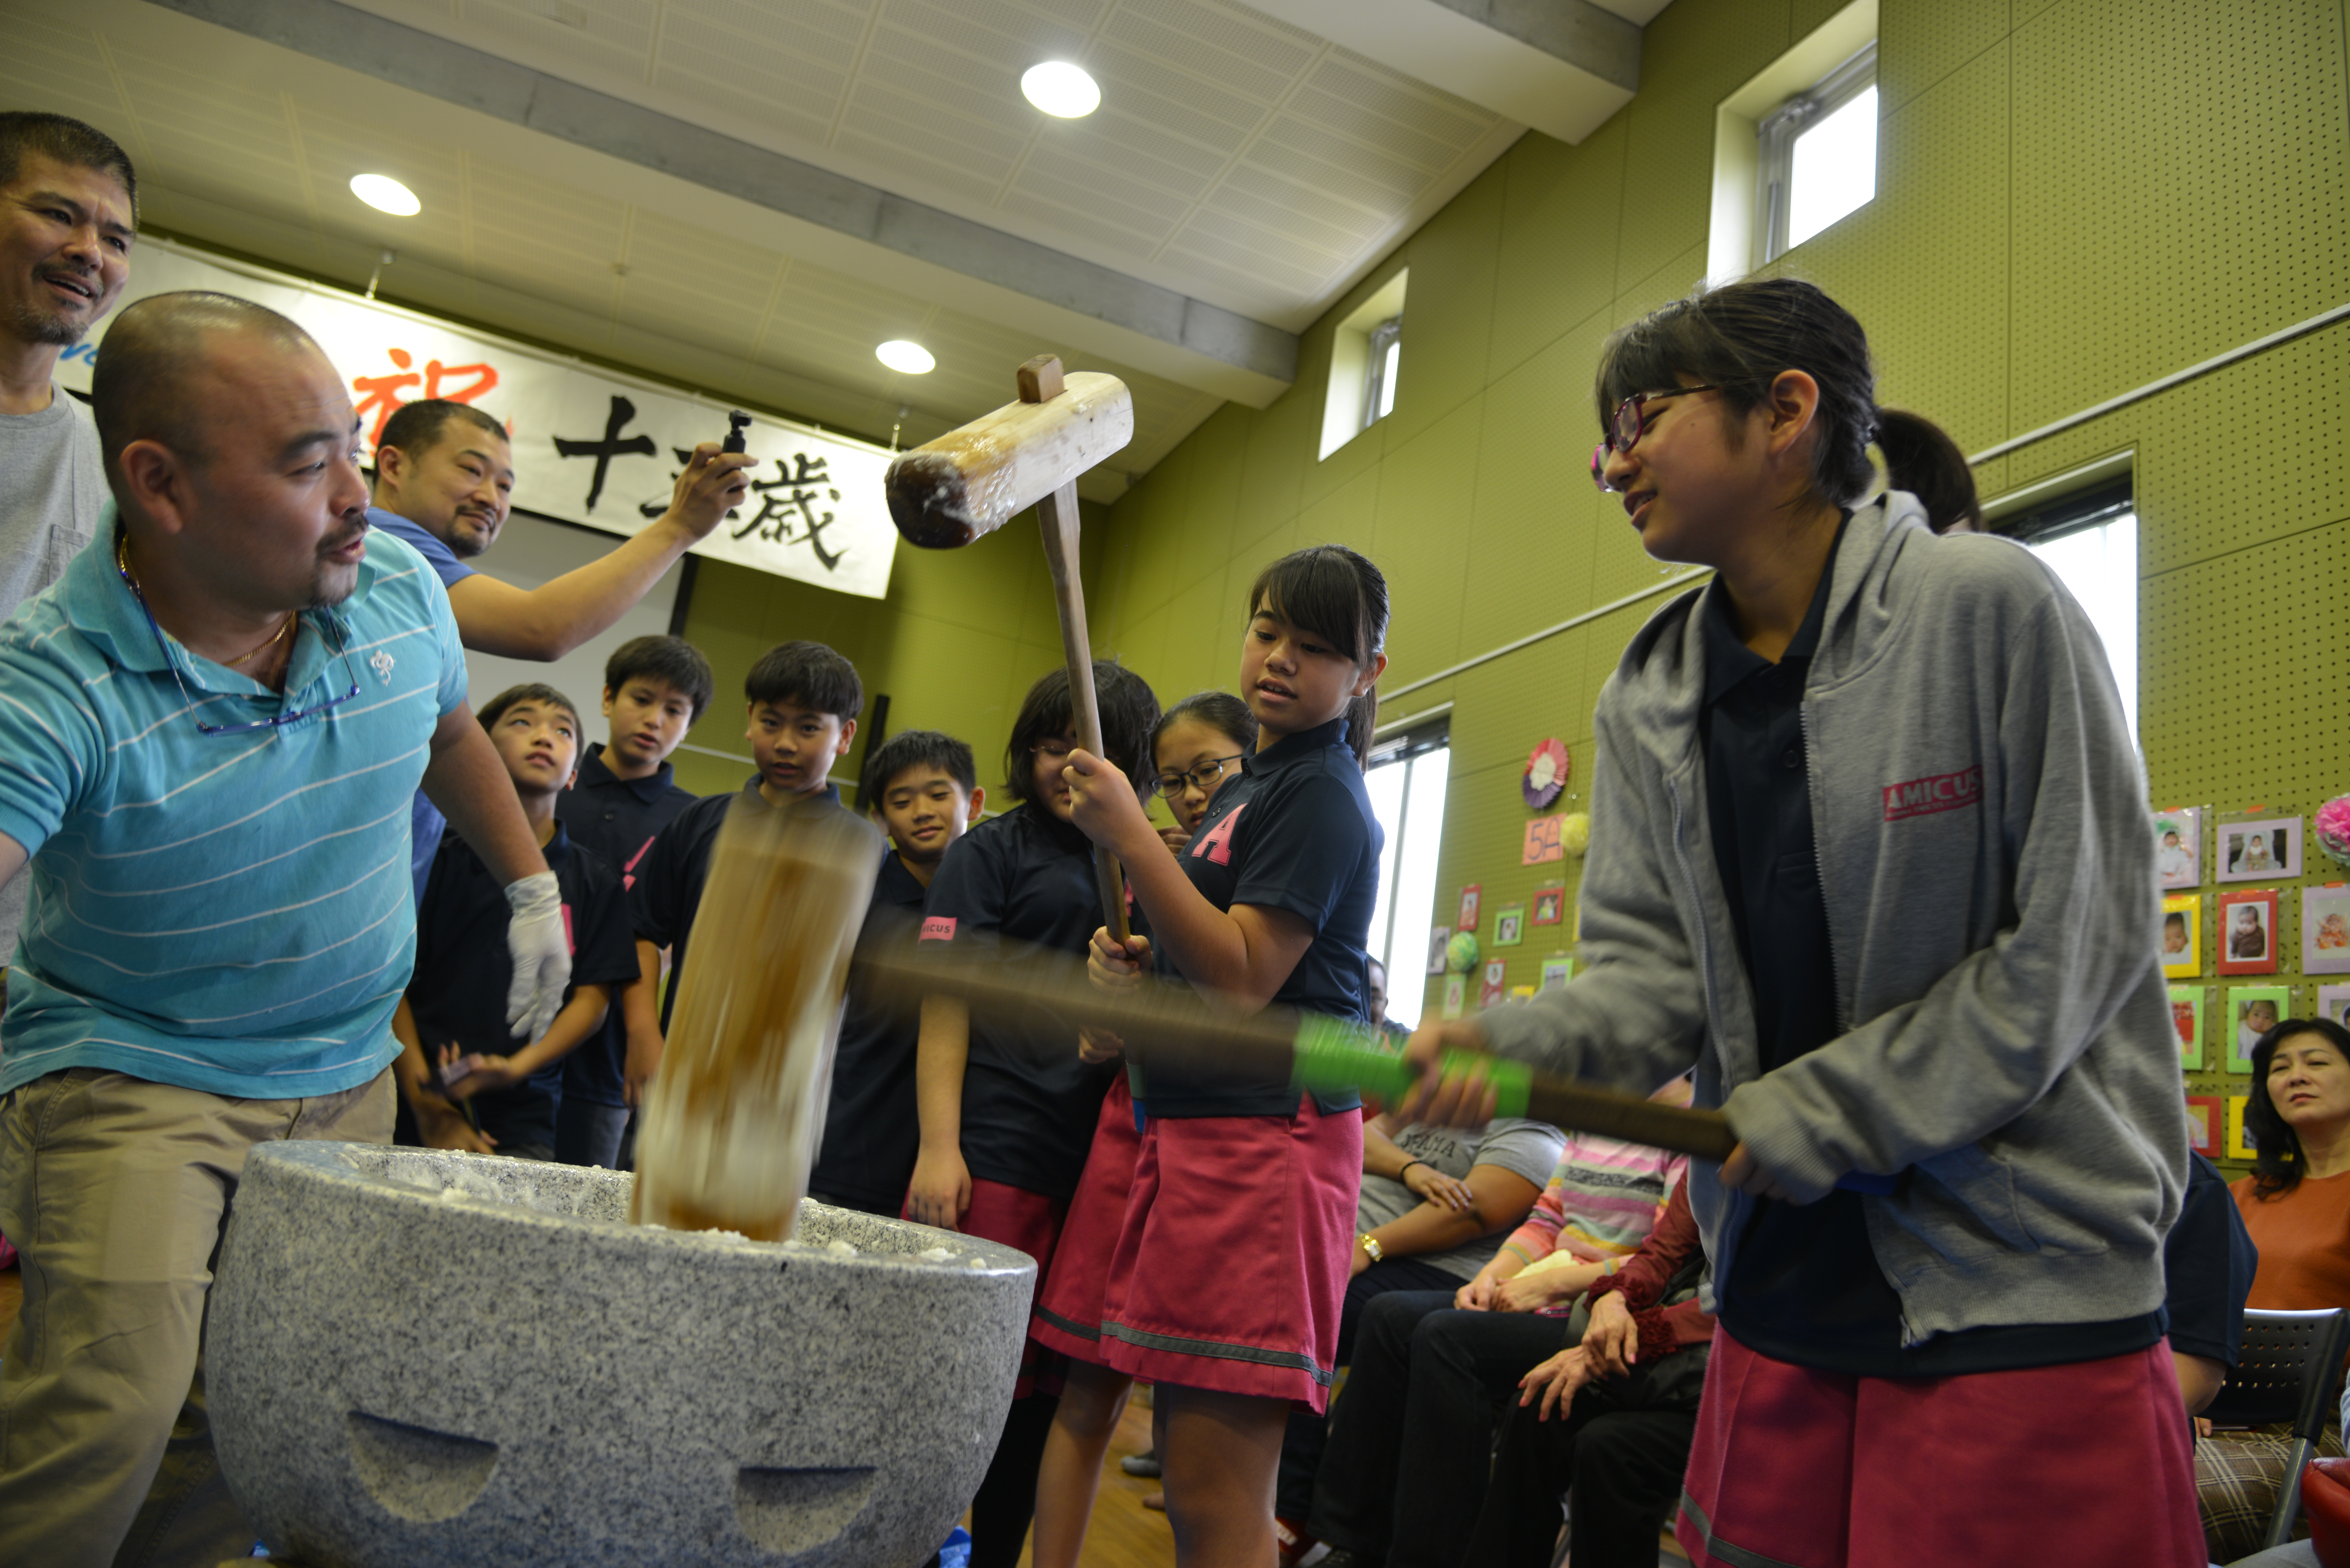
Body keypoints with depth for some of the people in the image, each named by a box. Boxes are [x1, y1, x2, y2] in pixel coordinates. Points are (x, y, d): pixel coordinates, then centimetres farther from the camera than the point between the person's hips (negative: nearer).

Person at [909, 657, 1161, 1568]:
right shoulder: (994, 851, 3)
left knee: (1045, 1386, 12)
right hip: (994, 1156, -4)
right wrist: (937, 1148, -13)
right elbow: (945, 1004, -3)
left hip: (1094, 1159, 4)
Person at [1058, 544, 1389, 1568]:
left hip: (1267, 1131, -10)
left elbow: (1242, 981, -18)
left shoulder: (1322, 795, -9)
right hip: (1197, 1125, 10)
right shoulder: (1258, 786, 20)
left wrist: (1129, 838, -20)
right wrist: (1143, 968, 8)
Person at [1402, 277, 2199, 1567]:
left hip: (2026, 1285, -5)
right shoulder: (1647, 700, 7)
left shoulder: (1988, 602, -10)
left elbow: (2079, 939, -11)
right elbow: (1654, 971, 2)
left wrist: (1817, 1114, -13)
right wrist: (1513, 1043, -18)